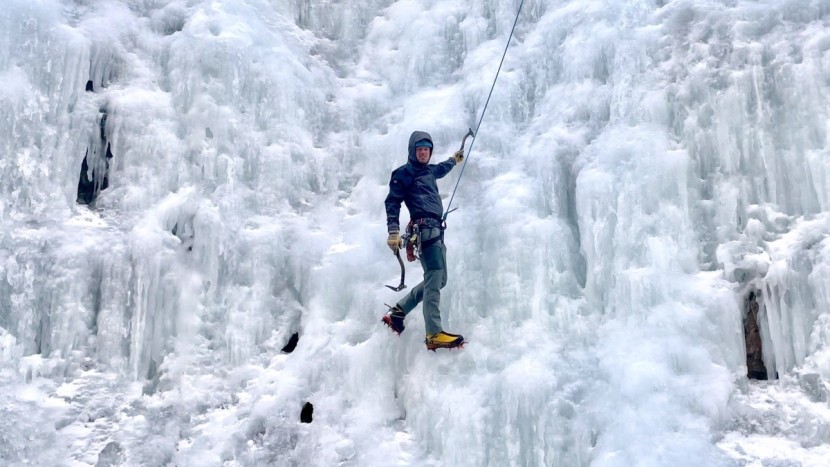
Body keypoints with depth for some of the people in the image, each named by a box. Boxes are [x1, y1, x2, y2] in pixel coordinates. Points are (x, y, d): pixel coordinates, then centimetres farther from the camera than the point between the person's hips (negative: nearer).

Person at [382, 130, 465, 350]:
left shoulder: (429, 171, 24)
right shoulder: (404, 172, 2)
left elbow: (441, 169, 49)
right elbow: (392, 202, -6)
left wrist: (454, 159, 67)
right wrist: (393, 231, -19)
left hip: (436, 229, 9)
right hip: (425, 228, -9)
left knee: (438, 279, 11)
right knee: (434, 280, -18)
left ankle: (397, 311, 19)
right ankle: (434, 334, -23)